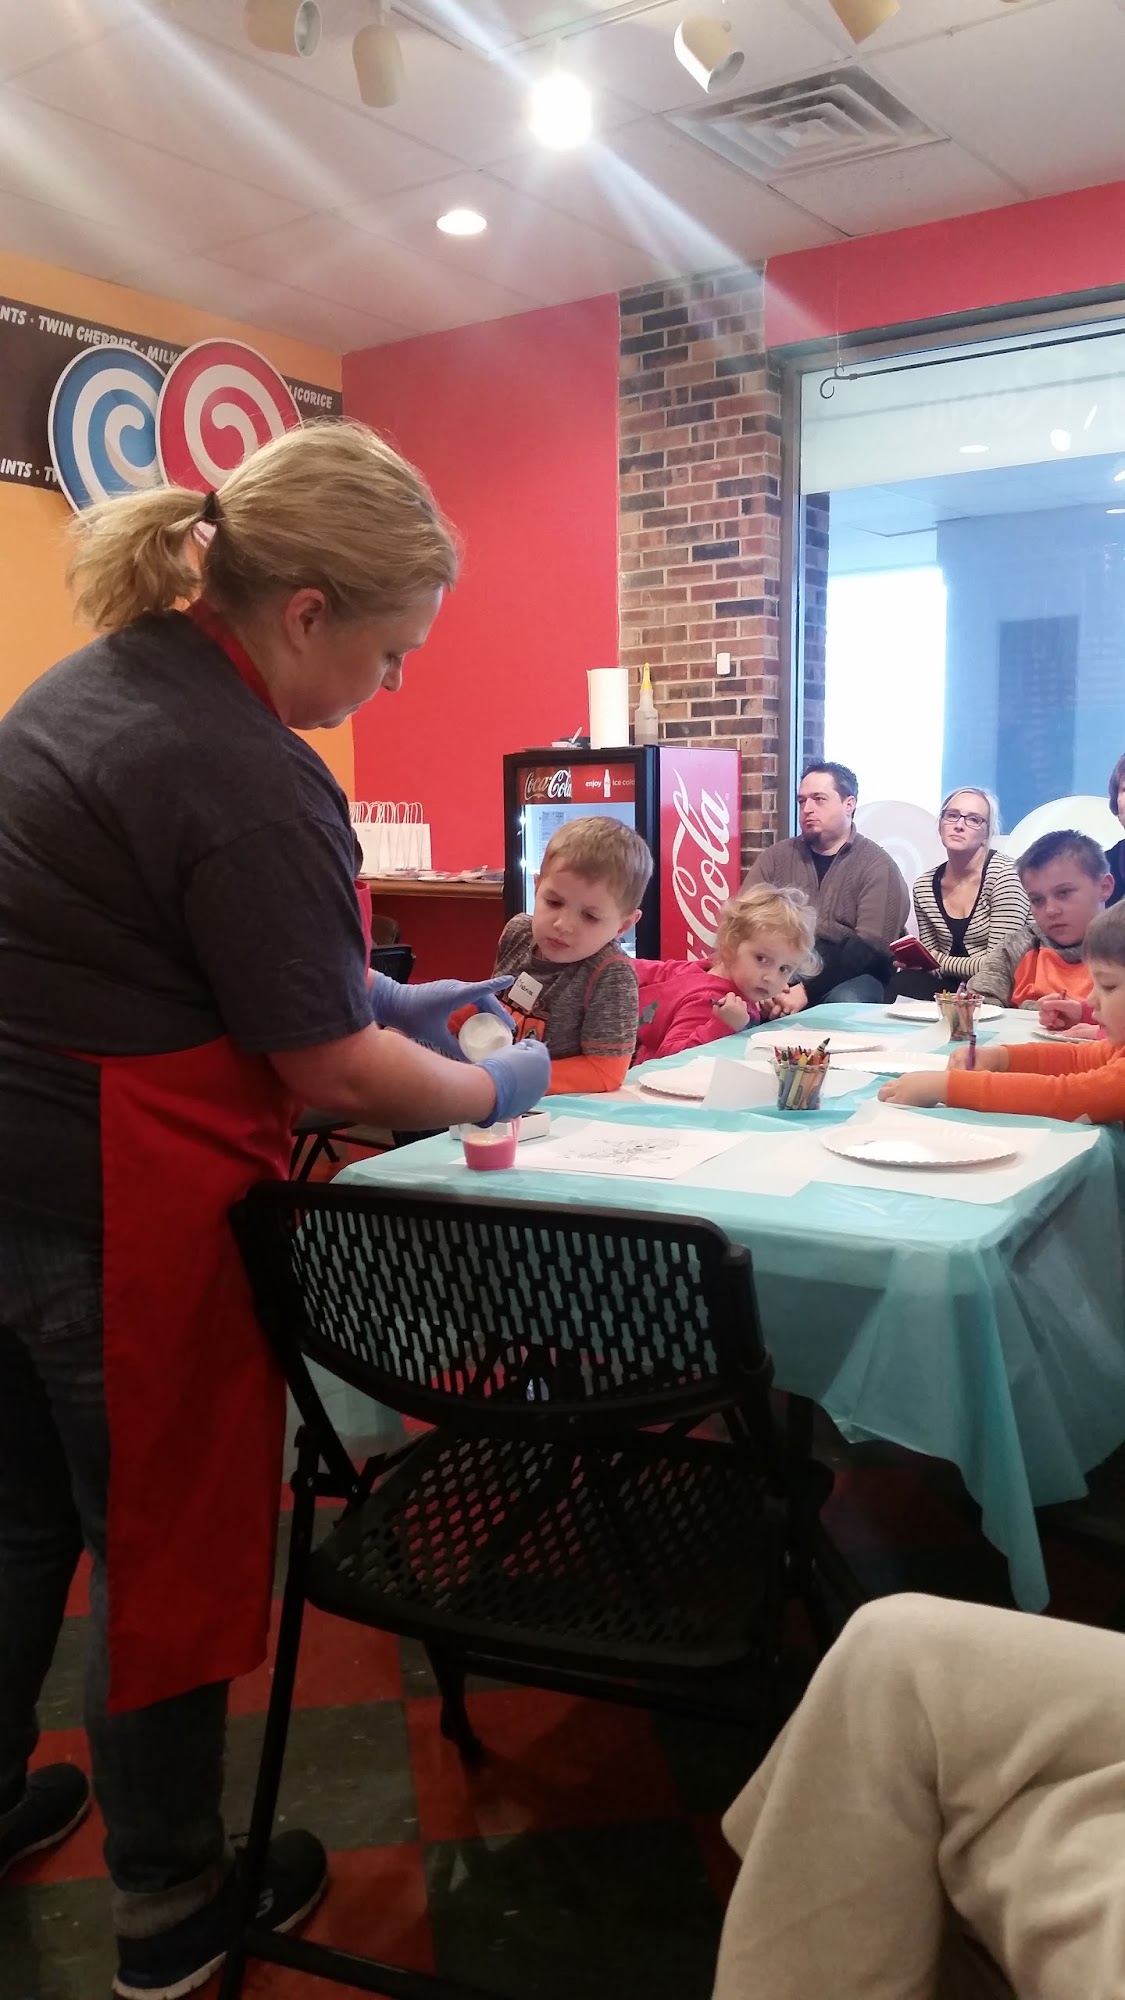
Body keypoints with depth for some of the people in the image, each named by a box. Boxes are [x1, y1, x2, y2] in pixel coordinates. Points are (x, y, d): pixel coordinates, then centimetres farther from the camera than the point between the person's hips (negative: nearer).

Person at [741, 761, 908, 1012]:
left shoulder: (877, 865, 2)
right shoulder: (776, 857, 12)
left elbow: (870, 947, -9)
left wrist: (808, 990, -21)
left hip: (849, 975, -1)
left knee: (846, 1002, -35)